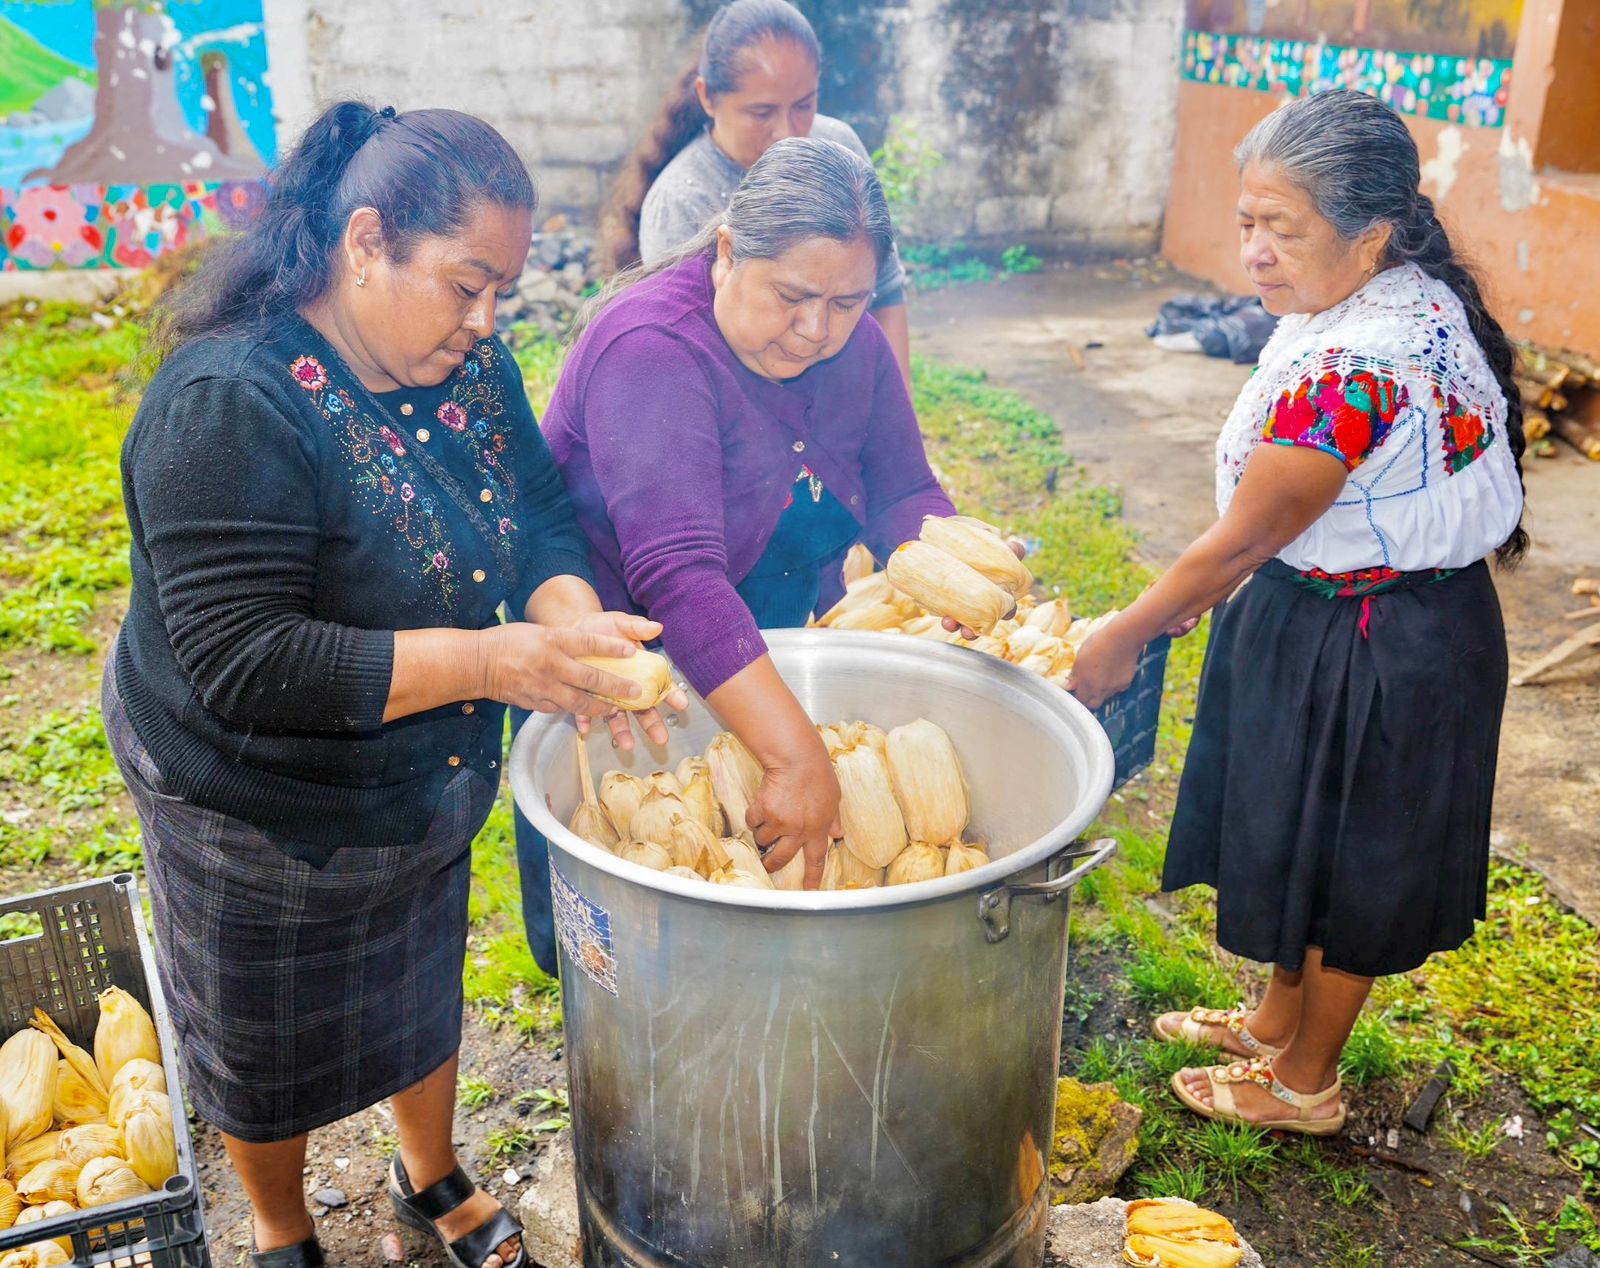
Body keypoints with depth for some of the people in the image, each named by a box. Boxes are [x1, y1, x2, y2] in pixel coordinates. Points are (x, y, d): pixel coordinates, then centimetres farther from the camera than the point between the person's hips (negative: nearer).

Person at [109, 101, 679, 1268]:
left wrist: (577, 623, -26)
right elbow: (239, 658, -34)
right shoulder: (231, 404, -30)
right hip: (262, 820, -6)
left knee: (425, 994, 27)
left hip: (426, 789, 6)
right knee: (271, 1048, 20)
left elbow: (543, 518, -2)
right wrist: (490, 662, -39)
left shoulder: (469, 366, -8)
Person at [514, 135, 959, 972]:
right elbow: (678, 575, -40)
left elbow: (904, 494, 0)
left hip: (765, 666, 6)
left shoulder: (853, 345, -6)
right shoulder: (647, 348, -29)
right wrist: (796, 755, -47)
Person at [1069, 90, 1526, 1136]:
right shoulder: (1418, 300, 0)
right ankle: (1276, 1021, 46)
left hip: (1367, 653, -9)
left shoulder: (1345, 367, -31)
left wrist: (1121, 642, -11)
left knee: (1342, 863, 10)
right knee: (1303, 843, 24)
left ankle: (1304, 1085, 34)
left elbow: (1243, 541, -24)